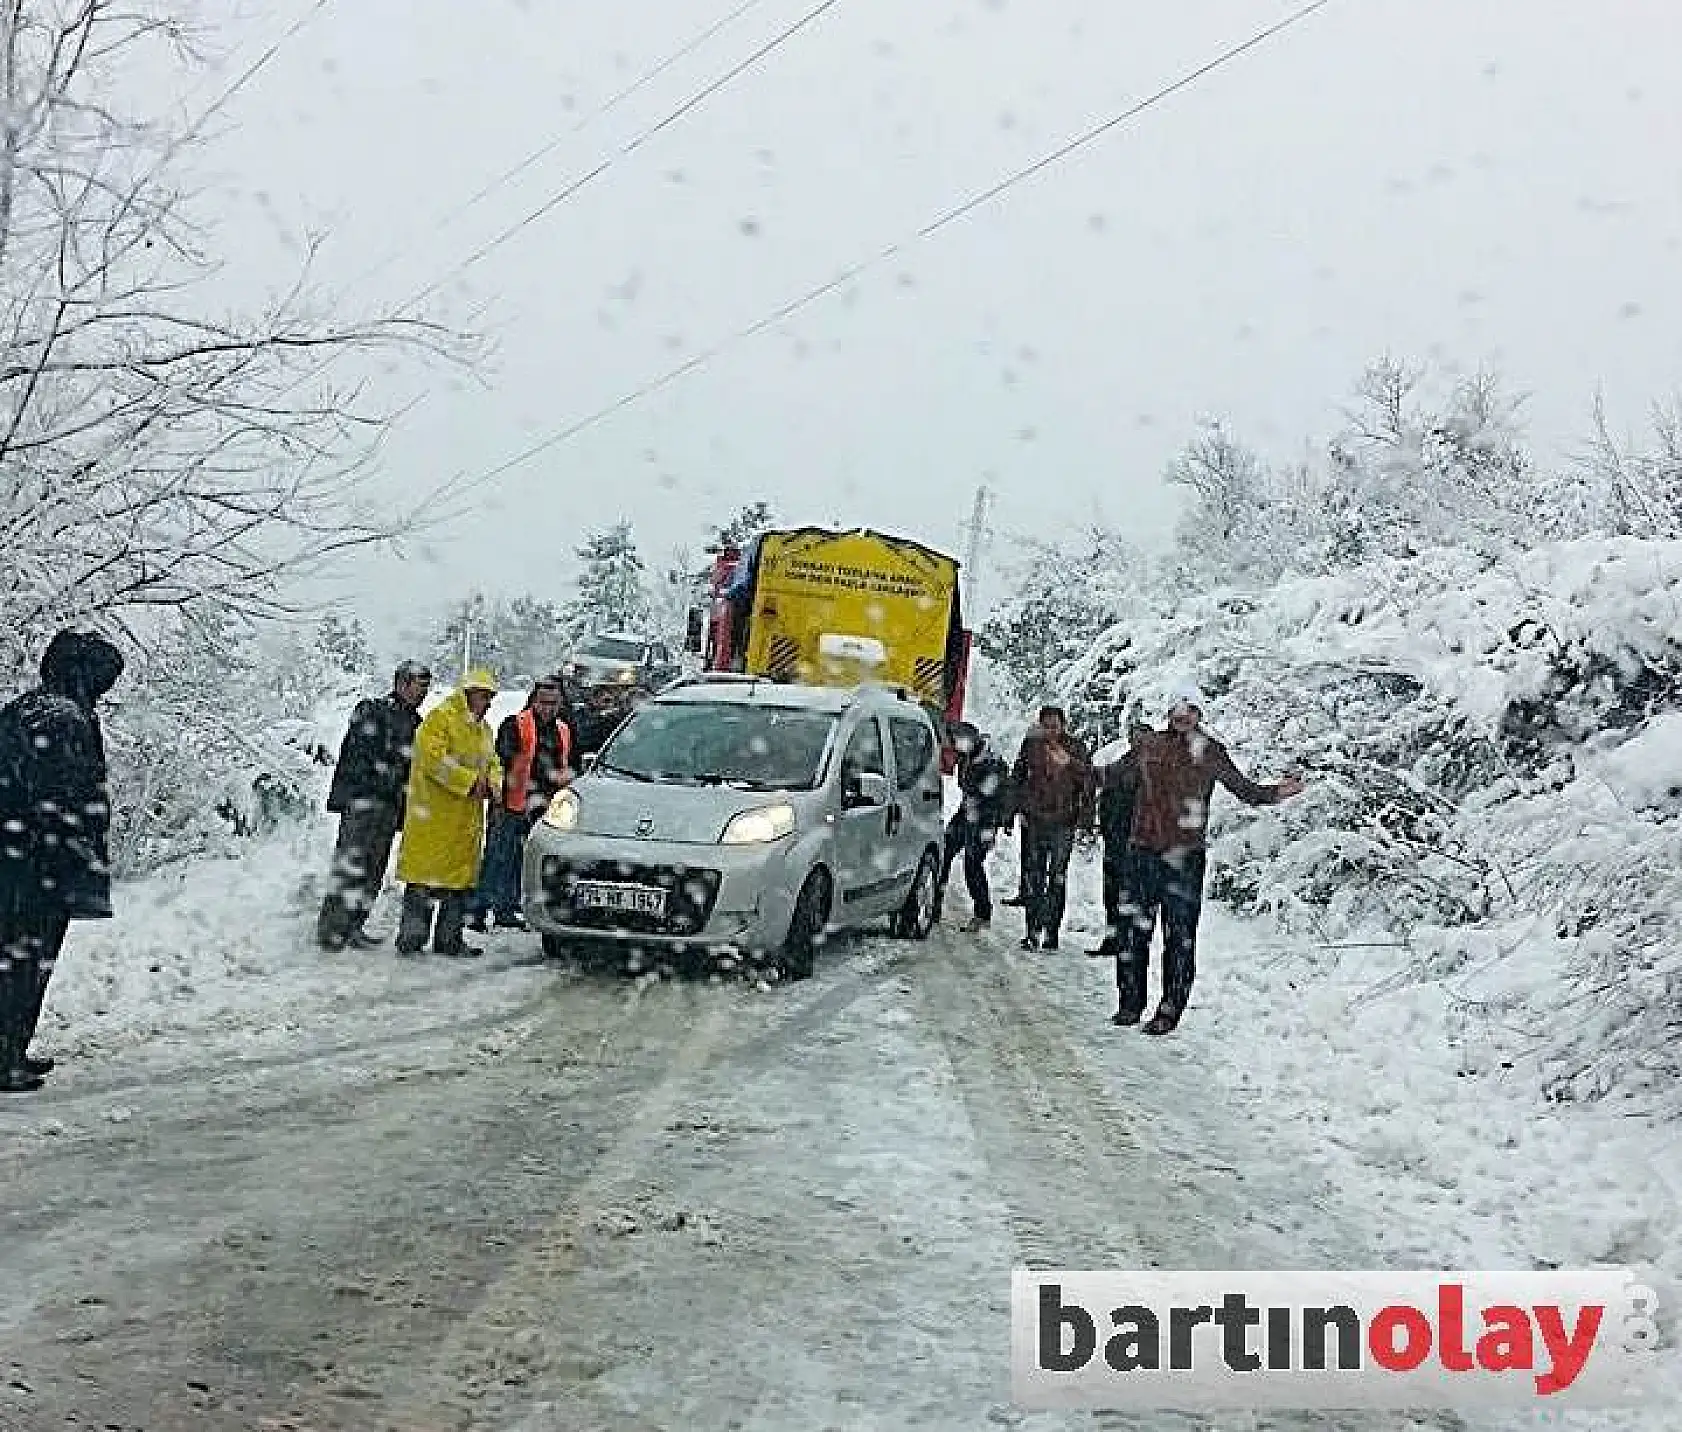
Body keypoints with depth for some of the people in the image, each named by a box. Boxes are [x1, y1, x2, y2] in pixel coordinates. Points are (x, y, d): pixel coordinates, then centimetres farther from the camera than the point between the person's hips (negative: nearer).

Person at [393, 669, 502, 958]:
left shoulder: (484, 729, 19)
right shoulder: (441, 719, -7)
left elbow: (493, 764, 23)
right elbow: (433, 758, -18)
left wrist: (489, 782, -1)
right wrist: (470, 781, -18)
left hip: (468, 818, 8)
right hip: (435, 813, -8)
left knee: (461, 879, 9)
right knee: (424, 876, -8)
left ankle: (449, 939, 16)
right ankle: (411, 937, -5)